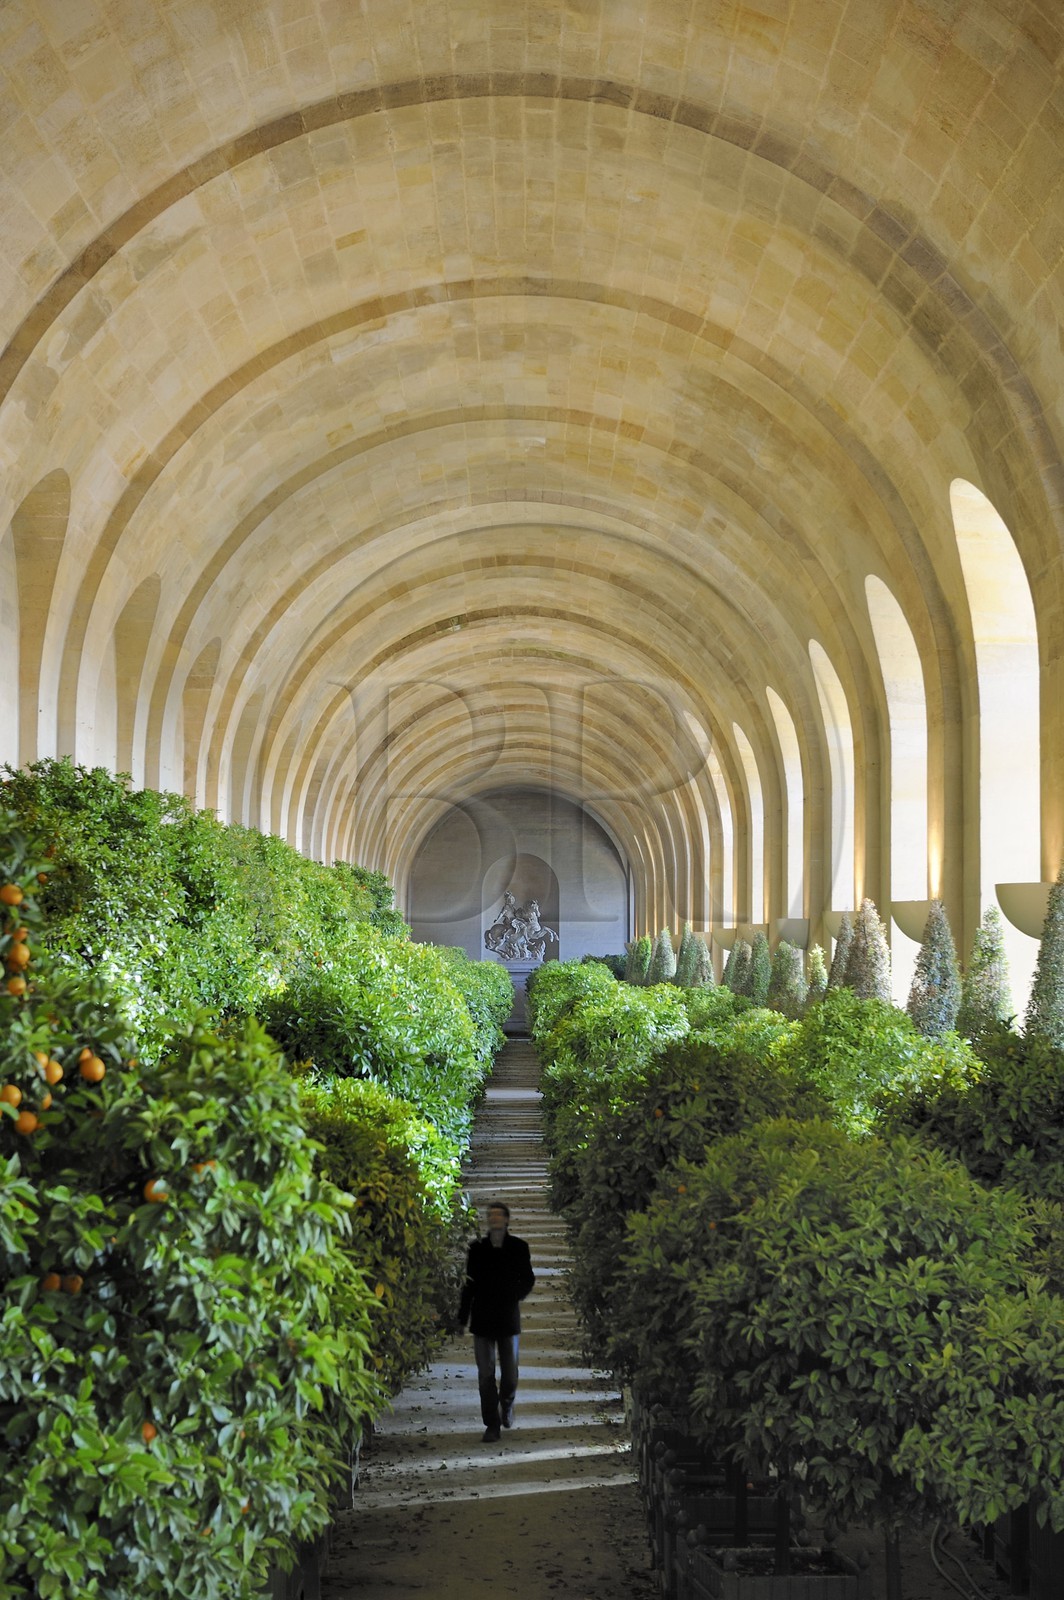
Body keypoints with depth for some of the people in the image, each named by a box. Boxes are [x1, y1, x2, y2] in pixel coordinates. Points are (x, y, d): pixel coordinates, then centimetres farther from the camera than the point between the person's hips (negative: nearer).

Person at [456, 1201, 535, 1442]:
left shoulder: (518, 1247, 0)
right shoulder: (477, 1248, 3)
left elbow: (528, 1279, 7)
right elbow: (469, 1283, 8)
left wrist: (515, 1295, -12)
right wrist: (462, 1316, 5)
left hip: (508, 1318, 0)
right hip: (482, 1318, 0)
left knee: (510, 1372, 7)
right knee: (486, 1374, -1)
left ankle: (506, 1404, 37)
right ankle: (492, 1424, 5)